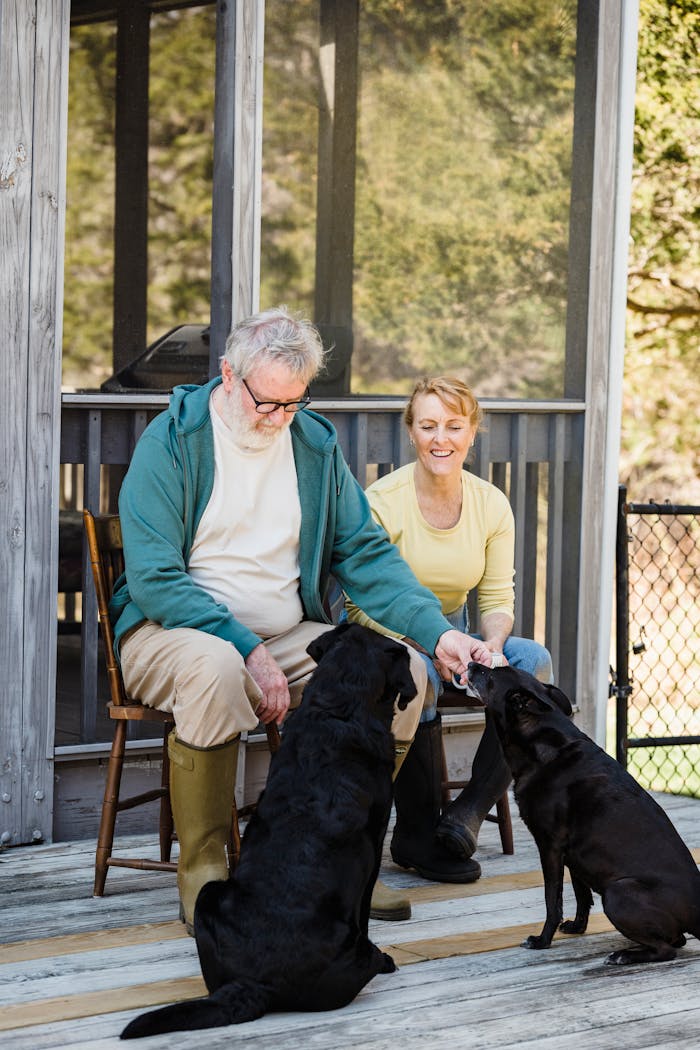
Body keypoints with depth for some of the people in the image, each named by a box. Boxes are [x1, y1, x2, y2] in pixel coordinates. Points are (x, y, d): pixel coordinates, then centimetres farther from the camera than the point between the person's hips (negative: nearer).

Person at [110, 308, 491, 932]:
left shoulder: (315, 444, 7)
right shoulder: (171, 442, -11)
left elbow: (367, 555, 7)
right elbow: (153, 579, -17)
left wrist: (437, 631, -10)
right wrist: (248, 651, -26)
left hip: (287, 636, 5)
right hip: (173, 630, -5)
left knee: (403, 668, -16)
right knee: (215, 668, -40)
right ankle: (201, 869, -25)